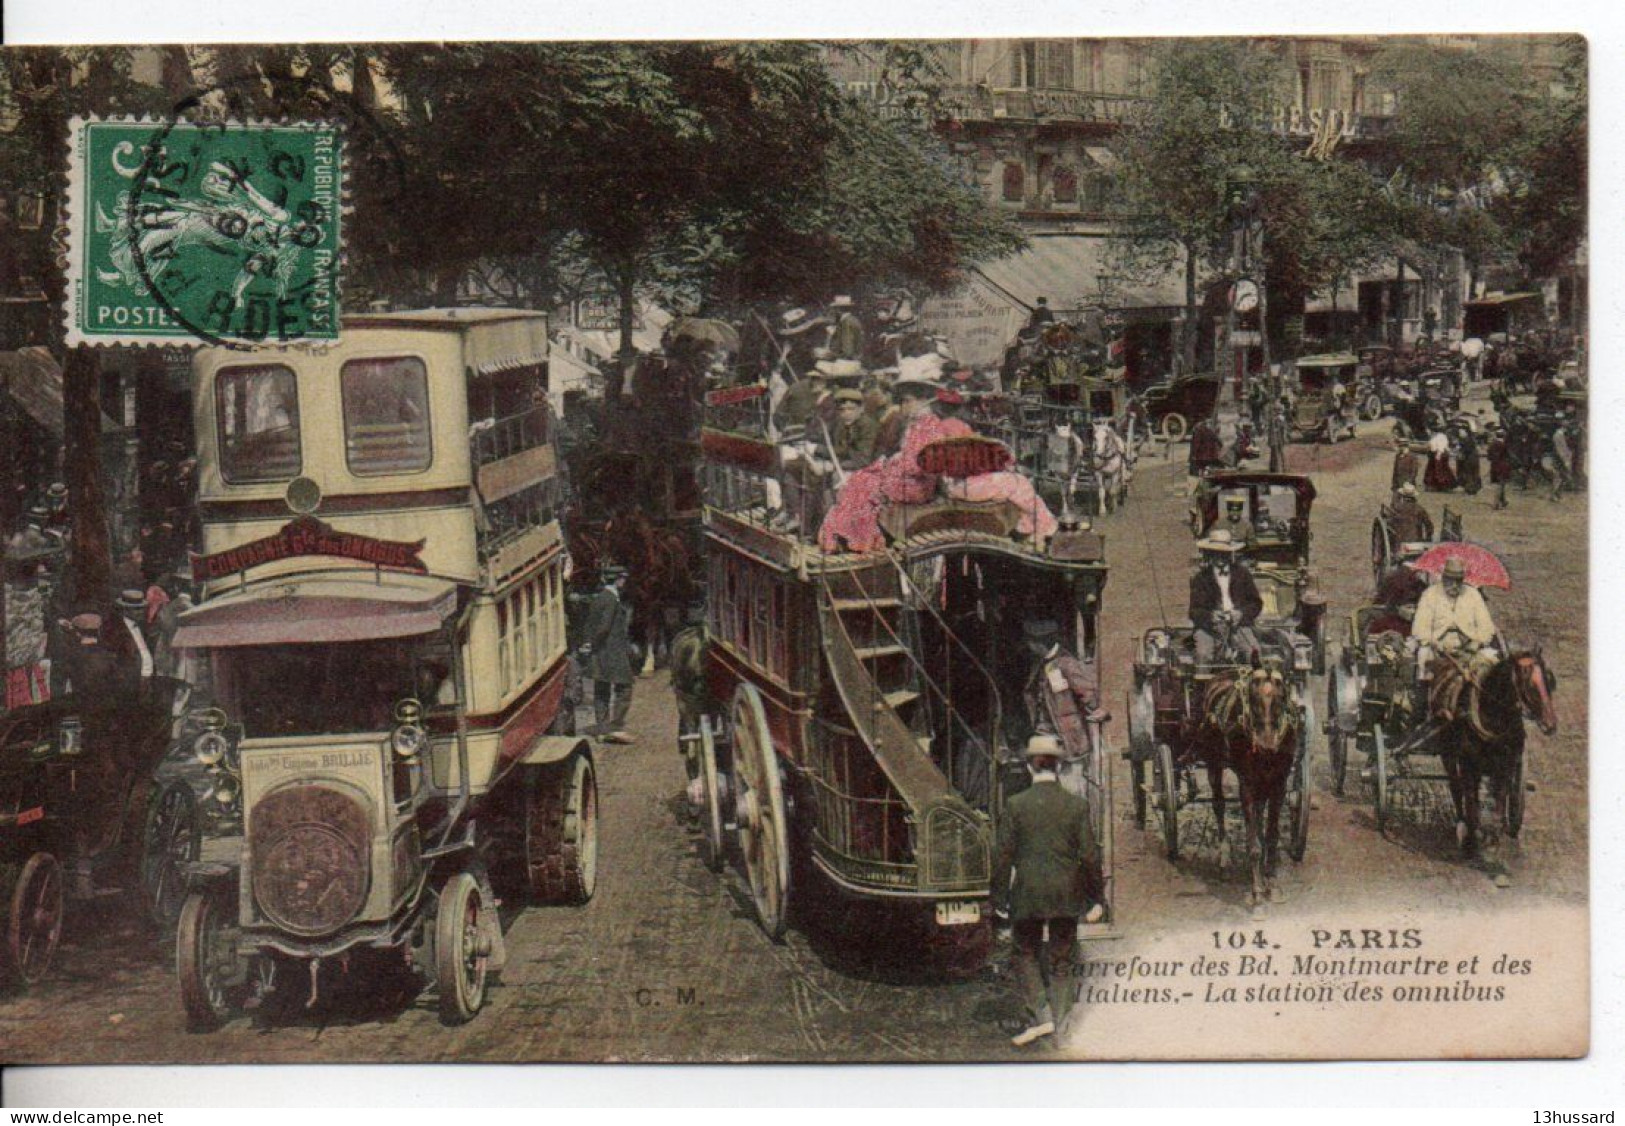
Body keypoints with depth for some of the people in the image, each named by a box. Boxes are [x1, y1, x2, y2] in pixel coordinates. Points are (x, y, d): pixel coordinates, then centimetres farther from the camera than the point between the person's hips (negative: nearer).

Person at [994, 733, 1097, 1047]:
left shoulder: (1015, 805, -6)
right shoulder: (1077, 806, -3)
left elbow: (1005, 854, -5)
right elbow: (1088, 855, -1)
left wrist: (999, 896, 3)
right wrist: (1093, 896, 9)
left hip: (1027, 895, -2)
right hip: (1066, 895, 2)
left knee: (1026, 954, 14)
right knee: (1061, 960, 11)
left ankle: (1040, 1015, -1)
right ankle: (1059, 1025, 14)